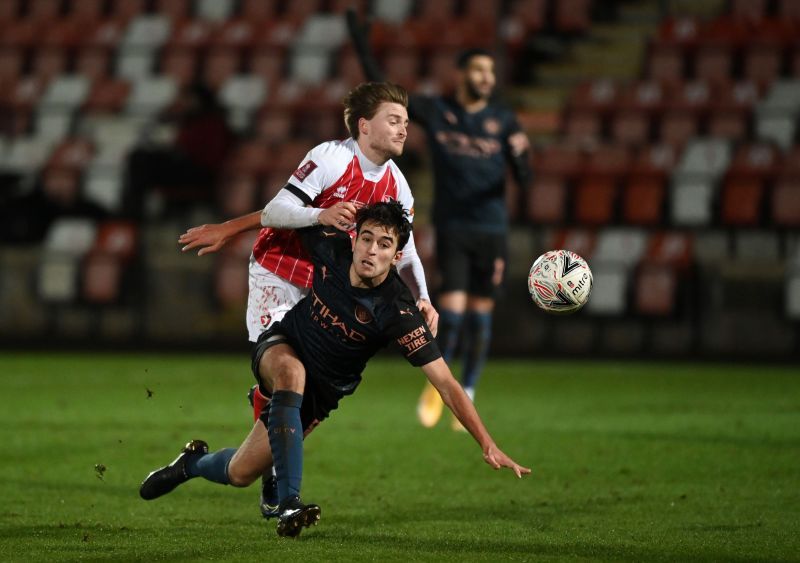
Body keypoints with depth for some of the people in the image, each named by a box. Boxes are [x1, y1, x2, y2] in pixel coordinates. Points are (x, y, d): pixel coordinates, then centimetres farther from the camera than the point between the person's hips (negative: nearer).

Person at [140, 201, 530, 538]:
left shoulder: (397, 313, -32)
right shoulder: (332, 247, -23)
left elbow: (445, 382, -34)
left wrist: (488, 445, -41)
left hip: (321, 390, 0)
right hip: (280, 346, 0)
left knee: (239, 474, 0)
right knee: (291, 371, -39)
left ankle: (193, 463, 38)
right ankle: (289, 504, -39)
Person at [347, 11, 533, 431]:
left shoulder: (503, 121, 3)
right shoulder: (434, 111, 3)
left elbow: (523, 180, -2)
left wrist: (520, 157, -24)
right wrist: (363, 49, -3)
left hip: (491, 230, 1)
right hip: (452, 228, -1)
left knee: (480, 316, 5)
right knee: (452, 311, -14)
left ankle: (467, 396, 18)